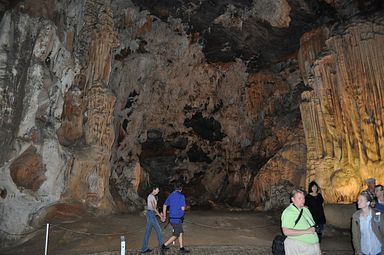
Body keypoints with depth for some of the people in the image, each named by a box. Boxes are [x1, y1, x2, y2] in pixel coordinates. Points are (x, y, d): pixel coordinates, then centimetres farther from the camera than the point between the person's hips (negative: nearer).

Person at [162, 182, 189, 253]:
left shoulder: (170, 195, 7)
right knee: (175, 235, 5)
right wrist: (184, 205, 7)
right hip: (177, 219, -8)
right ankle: (165, 245, 6)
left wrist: (164, 216, 21)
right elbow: (183, 208, -16)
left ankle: (182, 248, 21)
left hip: (172, 218, 8)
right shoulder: (181, 196, -14)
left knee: (180, 233, 17)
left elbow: (165, 206, 12)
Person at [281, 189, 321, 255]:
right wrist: (306, 231, -23)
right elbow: (286, 231, -25)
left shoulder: (305, 209, 9)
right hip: (298, 247, -7)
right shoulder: (288, 212, -17)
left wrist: (317, 243, 16)